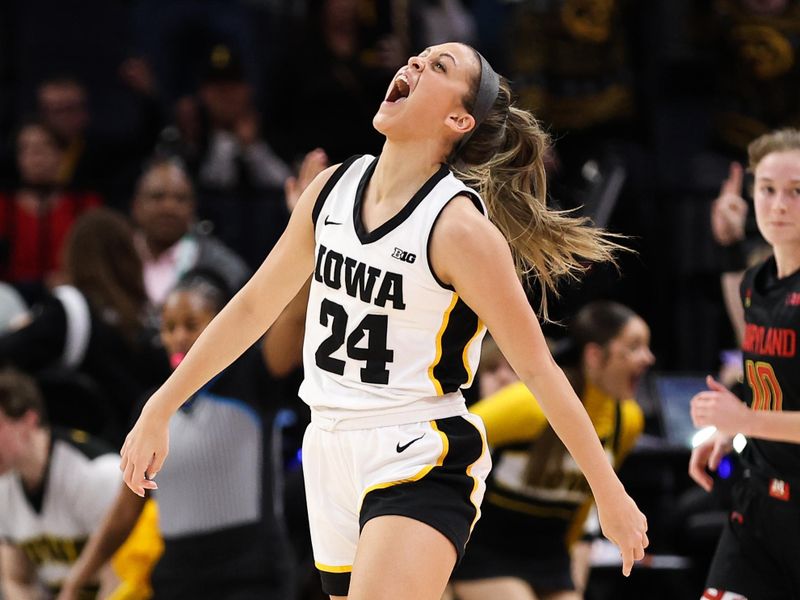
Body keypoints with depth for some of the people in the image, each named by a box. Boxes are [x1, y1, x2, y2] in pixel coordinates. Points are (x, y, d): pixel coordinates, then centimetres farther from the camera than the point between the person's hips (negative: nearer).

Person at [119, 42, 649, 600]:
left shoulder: (458, 227, -16)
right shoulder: (333, 188, 3)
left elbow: (538, 368, -11)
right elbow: (254, 306, 14)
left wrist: (610, 493, -8)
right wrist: (159, 411, 15)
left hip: (422, 464, -7)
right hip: (331, 451, 7)